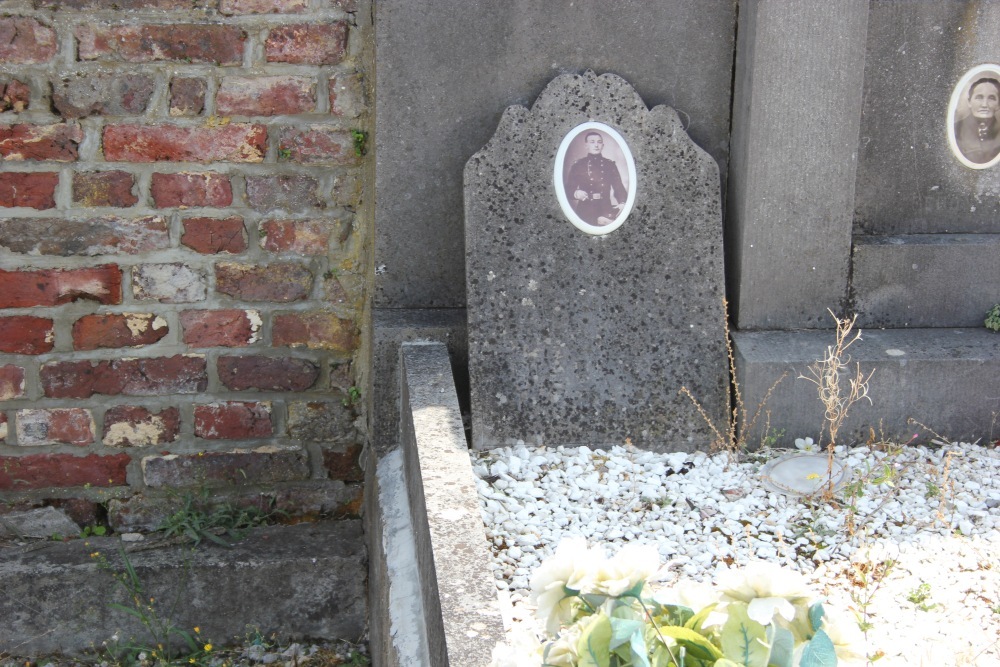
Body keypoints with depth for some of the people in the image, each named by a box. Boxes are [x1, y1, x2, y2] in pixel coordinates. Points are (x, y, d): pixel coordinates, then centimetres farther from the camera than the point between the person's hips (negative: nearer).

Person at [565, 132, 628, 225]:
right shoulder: (578, 165, 8)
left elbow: (618, 187, 6)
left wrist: (622, 203, -13)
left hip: (606, 210, 1)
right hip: (585, 211, -1)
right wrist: (576, 193, -19)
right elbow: (569, 188, 5)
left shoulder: (610, 164, 13)